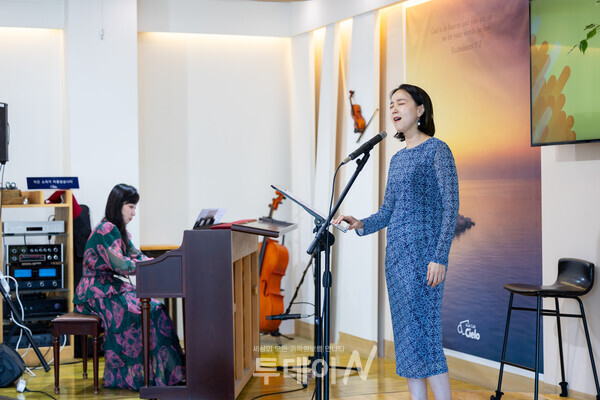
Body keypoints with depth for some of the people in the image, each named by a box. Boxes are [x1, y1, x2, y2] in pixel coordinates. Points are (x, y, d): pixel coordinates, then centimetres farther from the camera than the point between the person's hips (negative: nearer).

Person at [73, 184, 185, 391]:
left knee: (154, 307, -8)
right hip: (97, 294, -9)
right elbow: (121, 265, -23)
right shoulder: (106, 230, -15)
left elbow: (137, 256, 17)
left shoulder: (119, 230, 16)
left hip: (111, 288, 9)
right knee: (149, 311, -22)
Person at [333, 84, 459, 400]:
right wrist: (361, 225, -2)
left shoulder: (437, 150, -4)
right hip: (395, 254, 8)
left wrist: (440, 257, -18)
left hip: (423, 253, -8)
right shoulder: (397, 159, 18)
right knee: (406, 336, 7)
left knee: (422, 335, -12)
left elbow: (451, 207, -10)